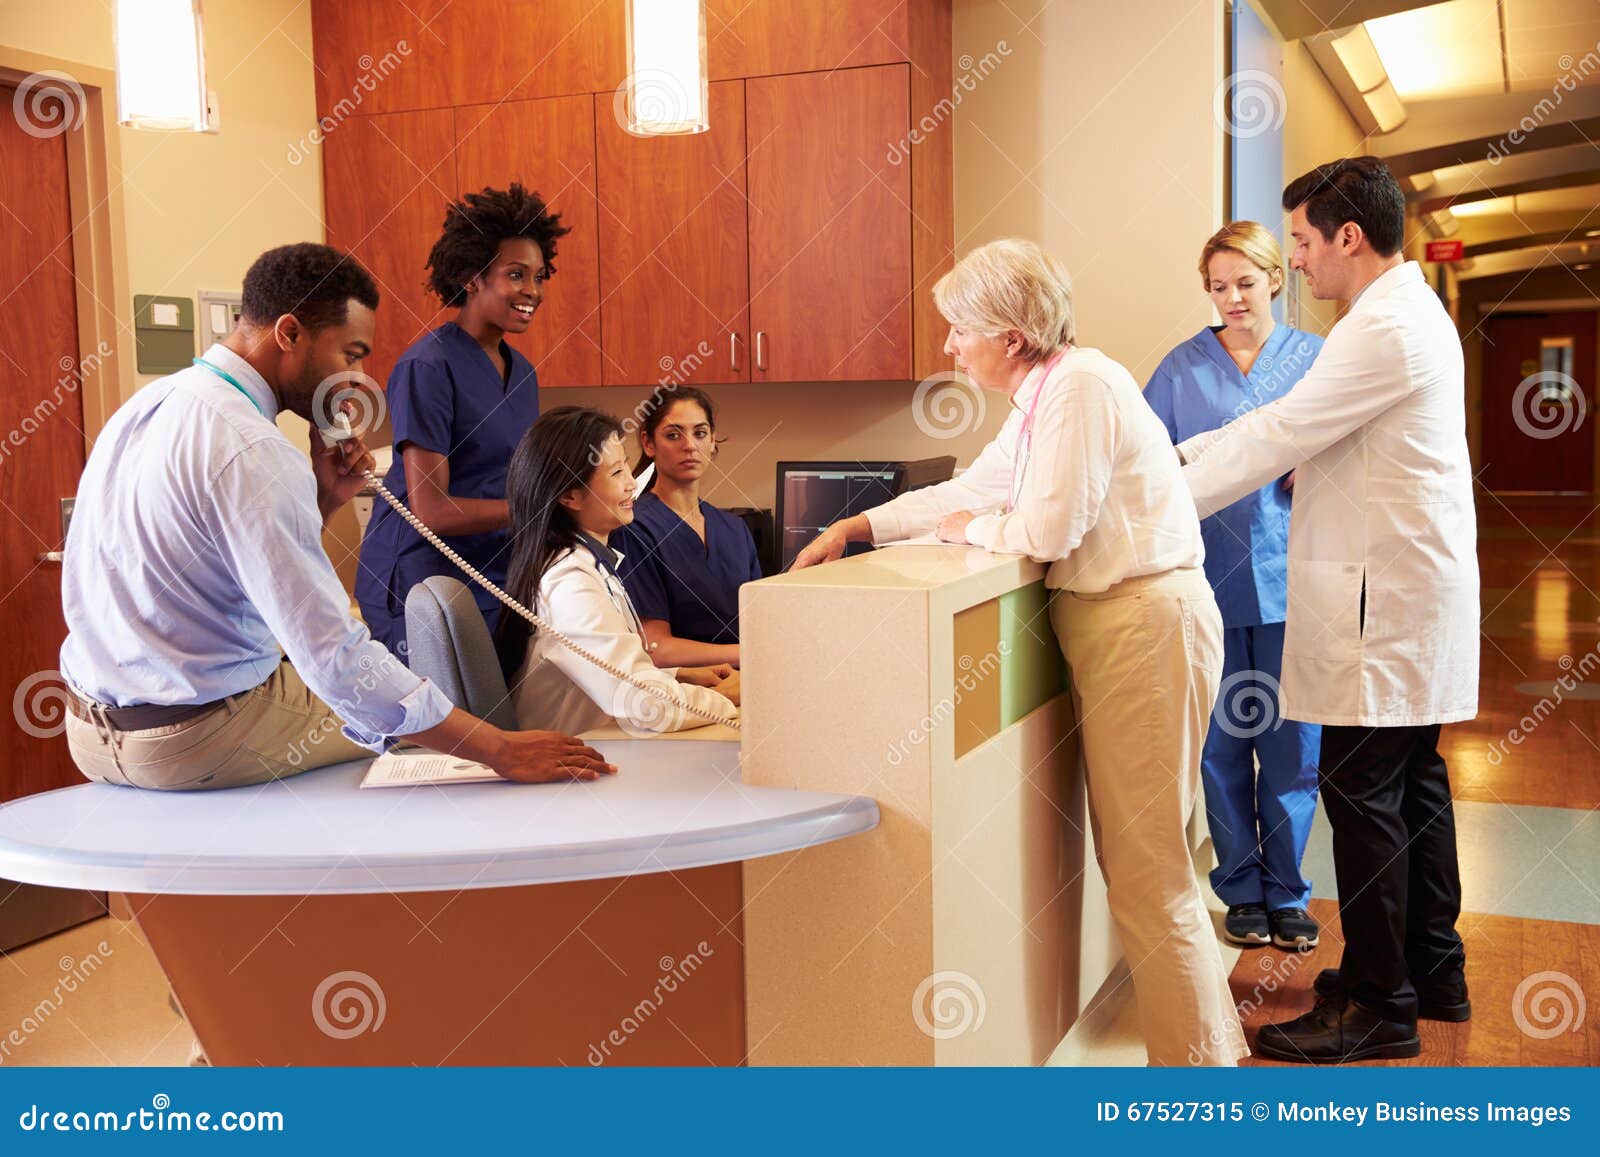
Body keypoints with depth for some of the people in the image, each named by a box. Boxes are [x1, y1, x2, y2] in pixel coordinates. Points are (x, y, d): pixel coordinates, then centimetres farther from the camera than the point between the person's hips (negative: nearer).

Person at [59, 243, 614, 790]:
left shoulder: (148, 403, 5)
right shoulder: (251, 452, -25)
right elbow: (334, 657, -28)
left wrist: (322, 498, 0)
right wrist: (500, 750, -25)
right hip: (190, 743, -9)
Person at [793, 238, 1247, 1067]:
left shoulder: (1079, 386, -15)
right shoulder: (1040, 398, 16)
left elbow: (1047, 528, -20)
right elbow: (971, 491, 25)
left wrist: (969, 530, 0)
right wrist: (859, 526, 25)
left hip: (1147, 624, -10)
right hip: (1110, 625, 10)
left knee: (1145, 870, -3)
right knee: (1134, 854, 15)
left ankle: (1198, 1057, 8)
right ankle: (1207, 1030, 27)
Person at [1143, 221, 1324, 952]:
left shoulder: (1314, 357, 6)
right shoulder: (1182, 368, 6)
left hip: (1290, 575, 0)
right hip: (1211, 577, 0)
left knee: (1292, 743, 4)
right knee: (1223, 741, 6)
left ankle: (1287, 893, 19)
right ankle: (1242, 890, 21)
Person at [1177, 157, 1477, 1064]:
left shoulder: (1385, 328, -18)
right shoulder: (1411, 311, 16)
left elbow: (1278, 437, -19)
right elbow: (1293, 424, 16)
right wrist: (1180, 457, 10)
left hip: (1385, 597, -11)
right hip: (1415, 588, 11)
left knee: (1364, 794, -4)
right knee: (1414, 784, 17)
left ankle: (1379, 1006, 6)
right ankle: (1433, 971, 29)